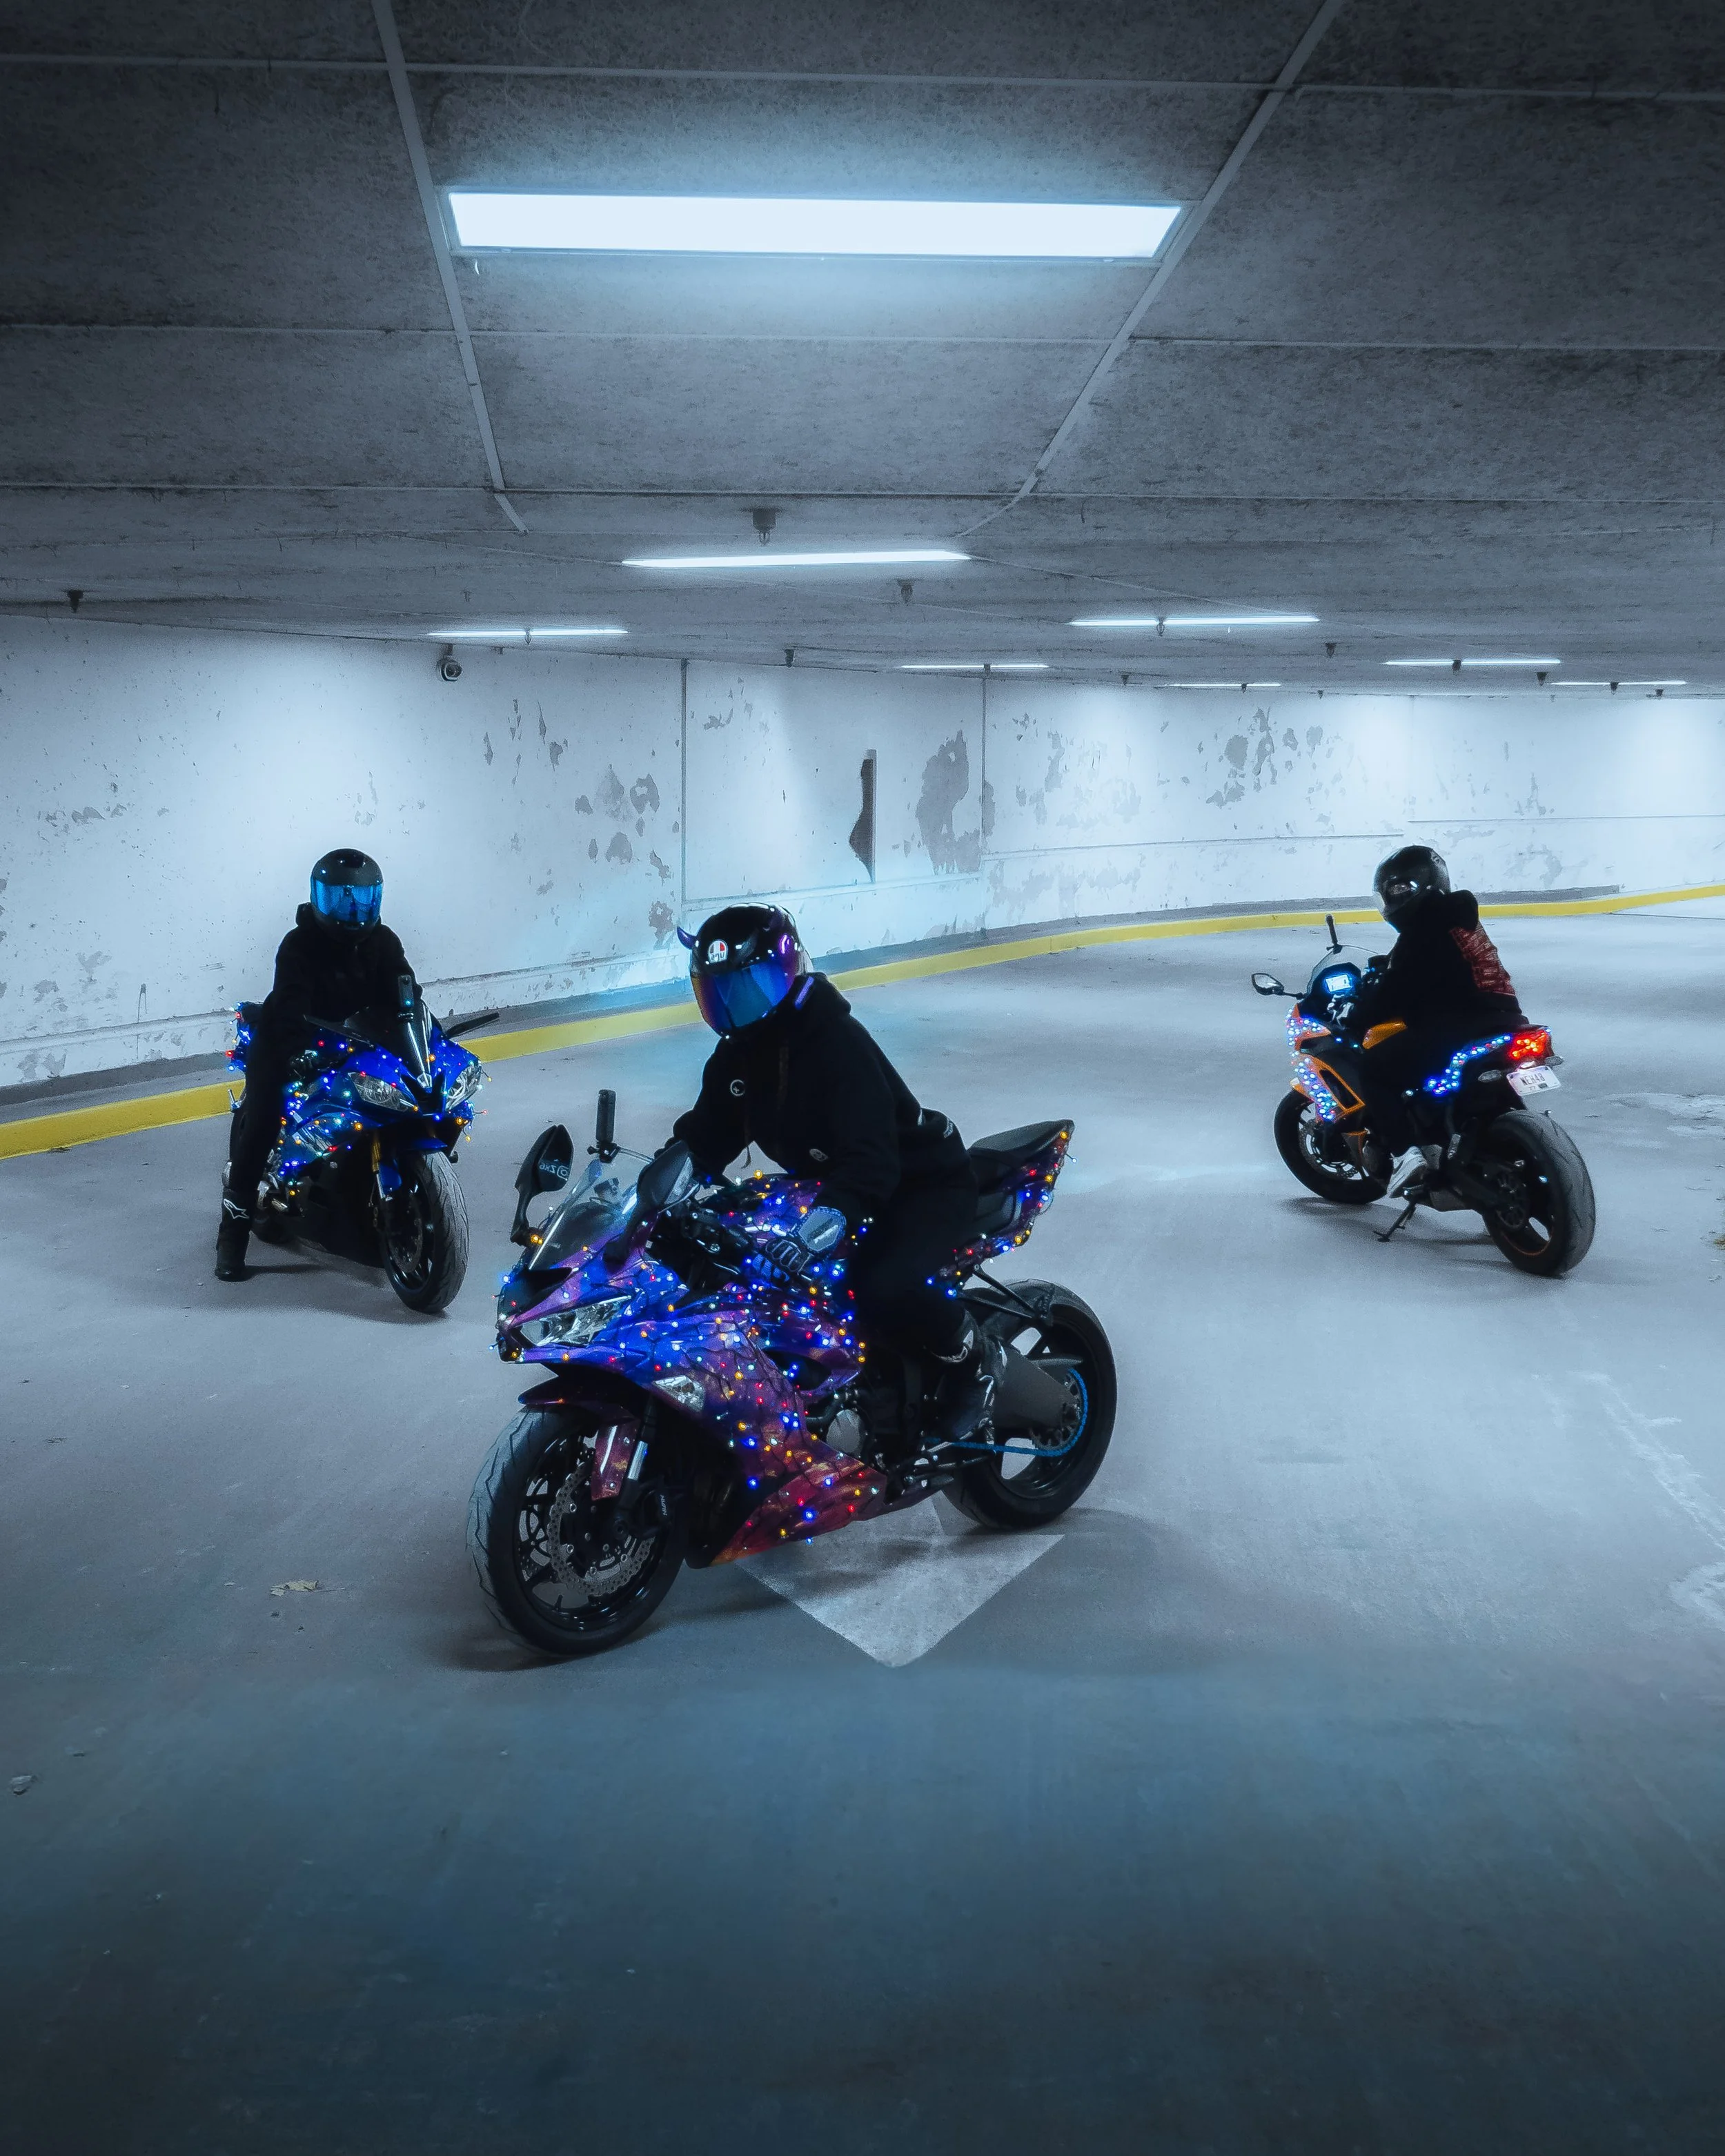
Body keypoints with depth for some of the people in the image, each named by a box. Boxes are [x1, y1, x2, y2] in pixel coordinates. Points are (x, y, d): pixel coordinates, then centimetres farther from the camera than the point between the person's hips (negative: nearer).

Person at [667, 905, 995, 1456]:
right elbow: (707, 1134, 1)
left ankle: (973, 1355, -2)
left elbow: (871, 1160, -41)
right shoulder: (737, 1054, -2)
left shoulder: (838, 1043, -29)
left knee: (882, 1291, -35)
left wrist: (831, 1214, -59)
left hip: (925, 1183, -9)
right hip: (828, 1187, 9)